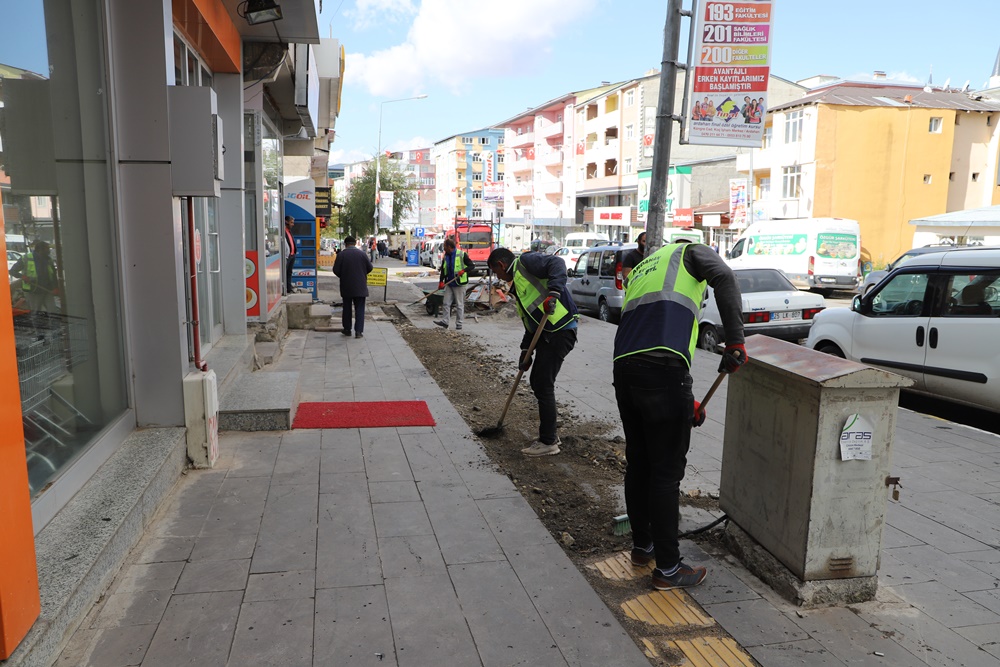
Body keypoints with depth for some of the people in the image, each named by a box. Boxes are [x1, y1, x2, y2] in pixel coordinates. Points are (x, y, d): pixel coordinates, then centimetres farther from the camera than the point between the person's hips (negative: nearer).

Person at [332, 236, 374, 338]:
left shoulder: (341, 254, -5)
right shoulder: (362, 253, -3)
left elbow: (336, 270, -7)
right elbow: (370, 268, 0)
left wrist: (343, 276, 12)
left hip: (346, 287, 1)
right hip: (360, 287, 0)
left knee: (347, 308, 13)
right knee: (359, 309, 2)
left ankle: (347, 330, 18)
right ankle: (359, 331, -4)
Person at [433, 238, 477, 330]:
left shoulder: (462, 254, -8)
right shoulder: (445, 256, 10)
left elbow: (472, 266, -6)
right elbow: (443, 270, 11)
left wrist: (464, 270, -25)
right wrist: (441, 281, -4)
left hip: (459, 284, -6)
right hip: (449, 284, 6)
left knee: (460, 305, 1)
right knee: (446, 303, 5)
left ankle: (459, 323, 8)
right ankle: (445, 321, 11)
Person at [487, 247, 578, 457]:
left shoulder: (526, 262, -3)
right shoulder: (518, 285, 24)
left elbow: (557, 263, -21)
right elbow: (530, 321, 24)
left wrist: (553, 293, -33)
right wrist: (526, 350, 18)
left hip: (560, 330, -10)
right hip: (547, 333, 10)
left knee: (544, 385, -4)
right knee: (537, 382, 16)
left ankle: (548, 442, 7)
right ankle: (549, 433, 30)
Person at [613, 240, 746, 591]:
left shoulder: (639, 270, 35)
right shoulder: (691, 251, 17)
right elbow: (724, 278, -8)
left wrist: (686, 402, 32)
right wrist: (736, 341, -11)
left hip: (624, 368, 7)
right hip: (663, 370, -7)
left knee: (638, 463, 20)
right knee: (667, 472, 2)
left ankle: (642, 546, 36)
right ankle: (667, 569, 13)